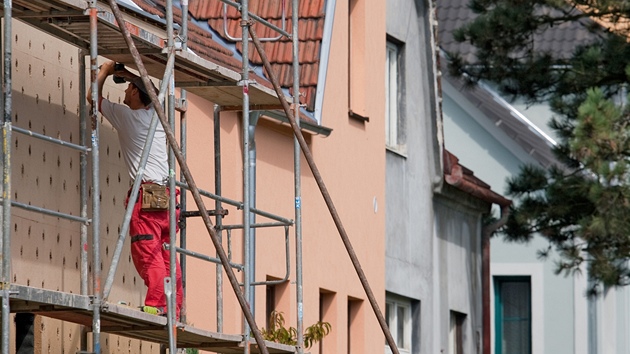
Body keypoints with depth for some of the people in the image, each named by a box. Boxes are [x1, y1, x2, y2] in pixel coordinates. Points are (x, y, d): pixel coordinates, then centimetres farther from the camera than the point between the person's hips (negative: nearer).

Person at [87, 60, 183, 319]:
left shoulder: (126, 116, -1)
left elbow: (93, 96, 11)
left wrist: (105, 71, 22)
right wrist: (129, 74, 37)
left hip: (145, 194, -7)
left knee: (147, 254, -12)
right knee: (167, 257, 5)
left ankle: (156, 304, -22)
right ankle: (174, 309, 1)